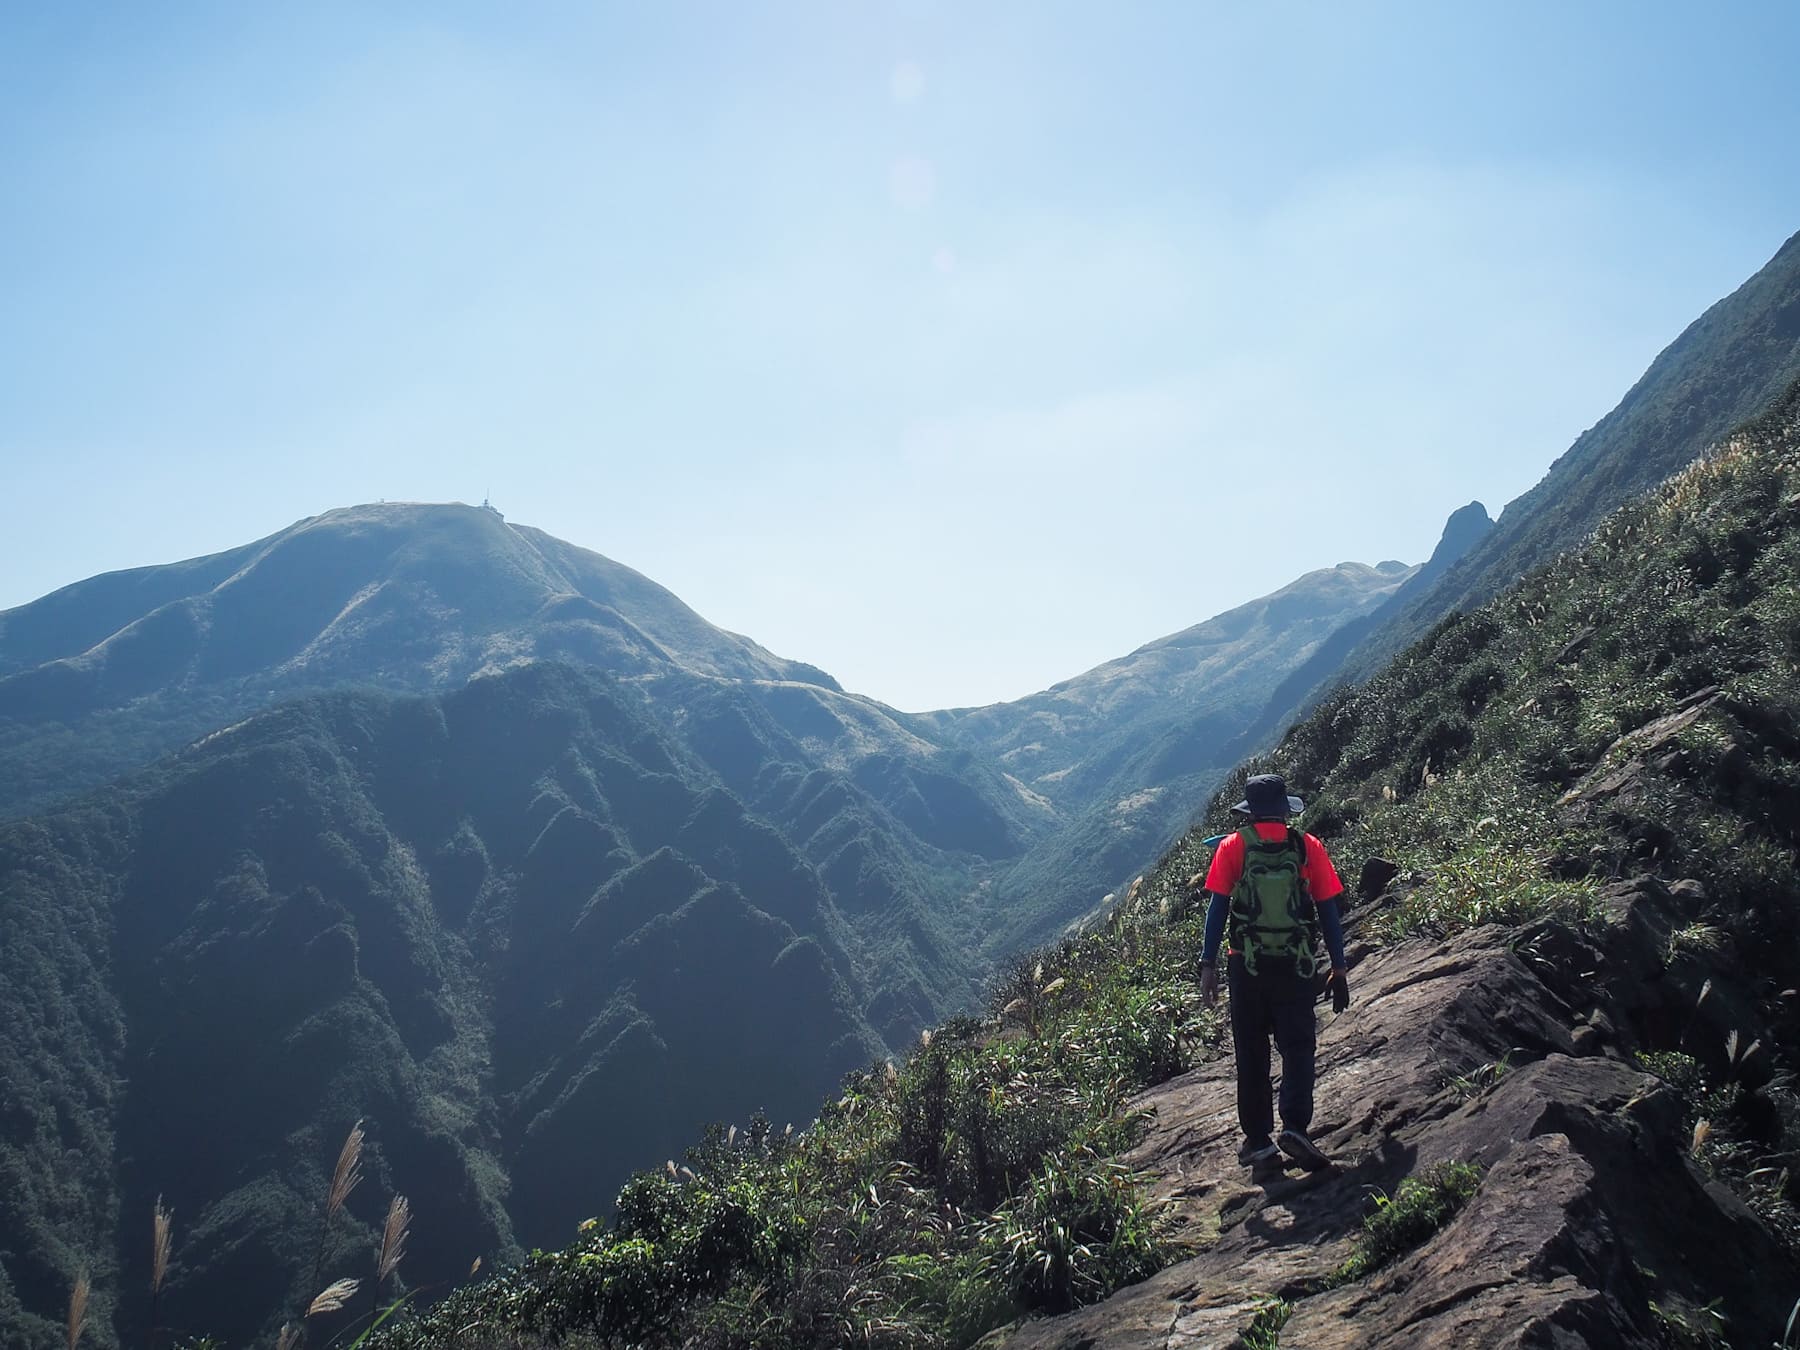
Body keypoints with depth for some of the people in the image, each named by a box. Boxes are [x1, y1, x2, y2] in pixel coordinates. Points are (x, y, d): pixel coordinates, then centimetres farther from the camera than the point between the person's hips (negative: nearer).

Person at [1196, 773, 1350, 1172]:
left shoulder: (1232, 847, -1)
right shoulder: (1308, 848, 1)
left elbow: (1217, 908, -5)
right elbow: (1329, 911, 1)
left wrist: (1208, 966, -2)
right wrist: (1339, 969, 7)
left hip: (1247, 965, 0)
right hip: (1295, 965, 0)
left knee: (1251, 1053, 9)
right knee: (1297, 1046, 8)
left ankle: (1258, 1140, 12)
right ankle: (1294, 1127, -10)